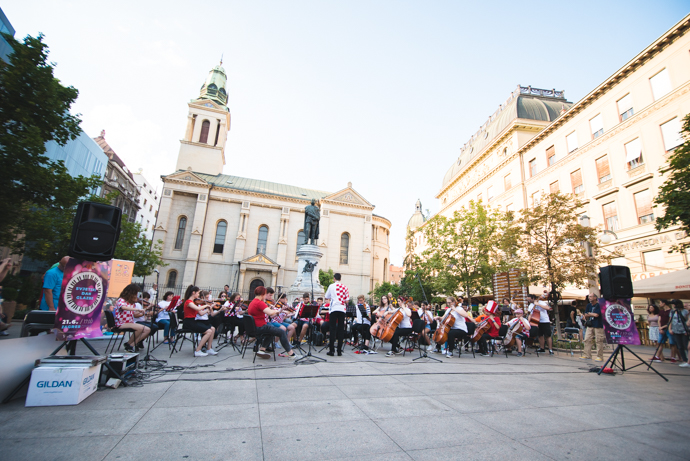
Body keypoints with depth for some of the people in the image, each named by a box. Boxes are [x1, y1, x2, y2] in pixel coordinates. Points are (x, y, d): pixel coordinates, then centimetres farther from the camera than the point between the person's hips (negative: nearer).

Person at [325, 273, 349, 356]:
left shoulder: (332, 286, 0)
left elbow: (327, 297, 9)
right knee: (341, 329, 7)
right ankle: (339, 350, 10)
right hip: (342, 309, 2)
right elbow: (347, 300, 3)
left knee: (332, 329, 1)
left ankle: (331, 350, 1)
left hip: (334, 309, -2)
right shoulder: (345, 287, 4)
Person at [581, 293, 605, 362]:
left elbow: (596, 315, -15)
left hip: (598, 326, -7)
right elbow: (585, 315, 12)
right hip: (590, 325, 7)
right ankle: (587, 355, 10)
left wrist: (589, 314, 0)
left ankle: (600, 357, 6)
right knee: (587, 340, 5)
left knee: (599, 341, -2)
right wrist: (592, 314, -2)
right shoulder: (589, 305, 12)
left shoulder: (598, 305, -9)